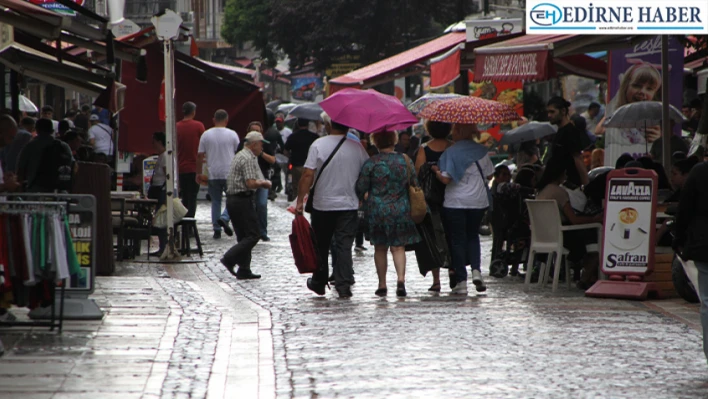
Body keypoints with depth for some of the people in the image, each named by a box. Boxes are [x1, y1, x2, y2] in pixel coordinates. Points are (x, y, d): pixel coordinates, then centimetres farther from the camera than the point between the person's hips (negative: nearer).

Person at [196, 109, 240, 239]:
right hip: (229, 174, -2)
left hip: (213, 174, 2)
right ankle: (224, 218, -15)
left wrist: (199, 173, 11)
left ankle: (217, 230, 7)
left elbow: (199, 156, 3)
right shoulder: (232, 135, -3)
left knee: (215, 201, 9)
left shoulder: (206, 135, 1)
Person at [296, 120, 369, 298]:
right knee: (344, 246, 1)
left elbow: (308, 175, -12)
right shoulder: (357, 148, -2)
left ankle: (319, 283, 25)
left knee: (321, 246, 14)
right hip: (349, 204, 1)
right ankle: (344, 285, -8)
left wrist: (300, 200, -7)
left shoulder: (318, 145, -8)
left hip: (322, 205, -1)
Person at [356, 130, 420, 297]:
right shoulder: (405, 161, -1)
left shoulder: (371, 163, -9)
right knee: (398, 246, 5)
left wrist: (365, 197, 19)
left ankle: (382, 285, 14)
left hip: (377, 210, -1)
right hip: (401, 209, 1)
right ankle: (401, 278, -17)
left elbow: (360, 189, -4)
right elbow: (414, 183, 6)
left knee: (380, 248, 11)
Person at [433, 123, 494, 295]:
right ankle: (476, 270, 0)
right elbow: (489, 175, 7)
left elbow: (446, 179, -17)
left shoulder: (450, 152, -12)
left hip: (455, 202, -4)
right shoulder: (481, 151, 1)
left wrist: (436, 171, 2)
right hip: (478, 201, 4)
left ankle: (461, 282, 1)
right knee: (473, 236, 21)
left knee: (457, 240, 4)